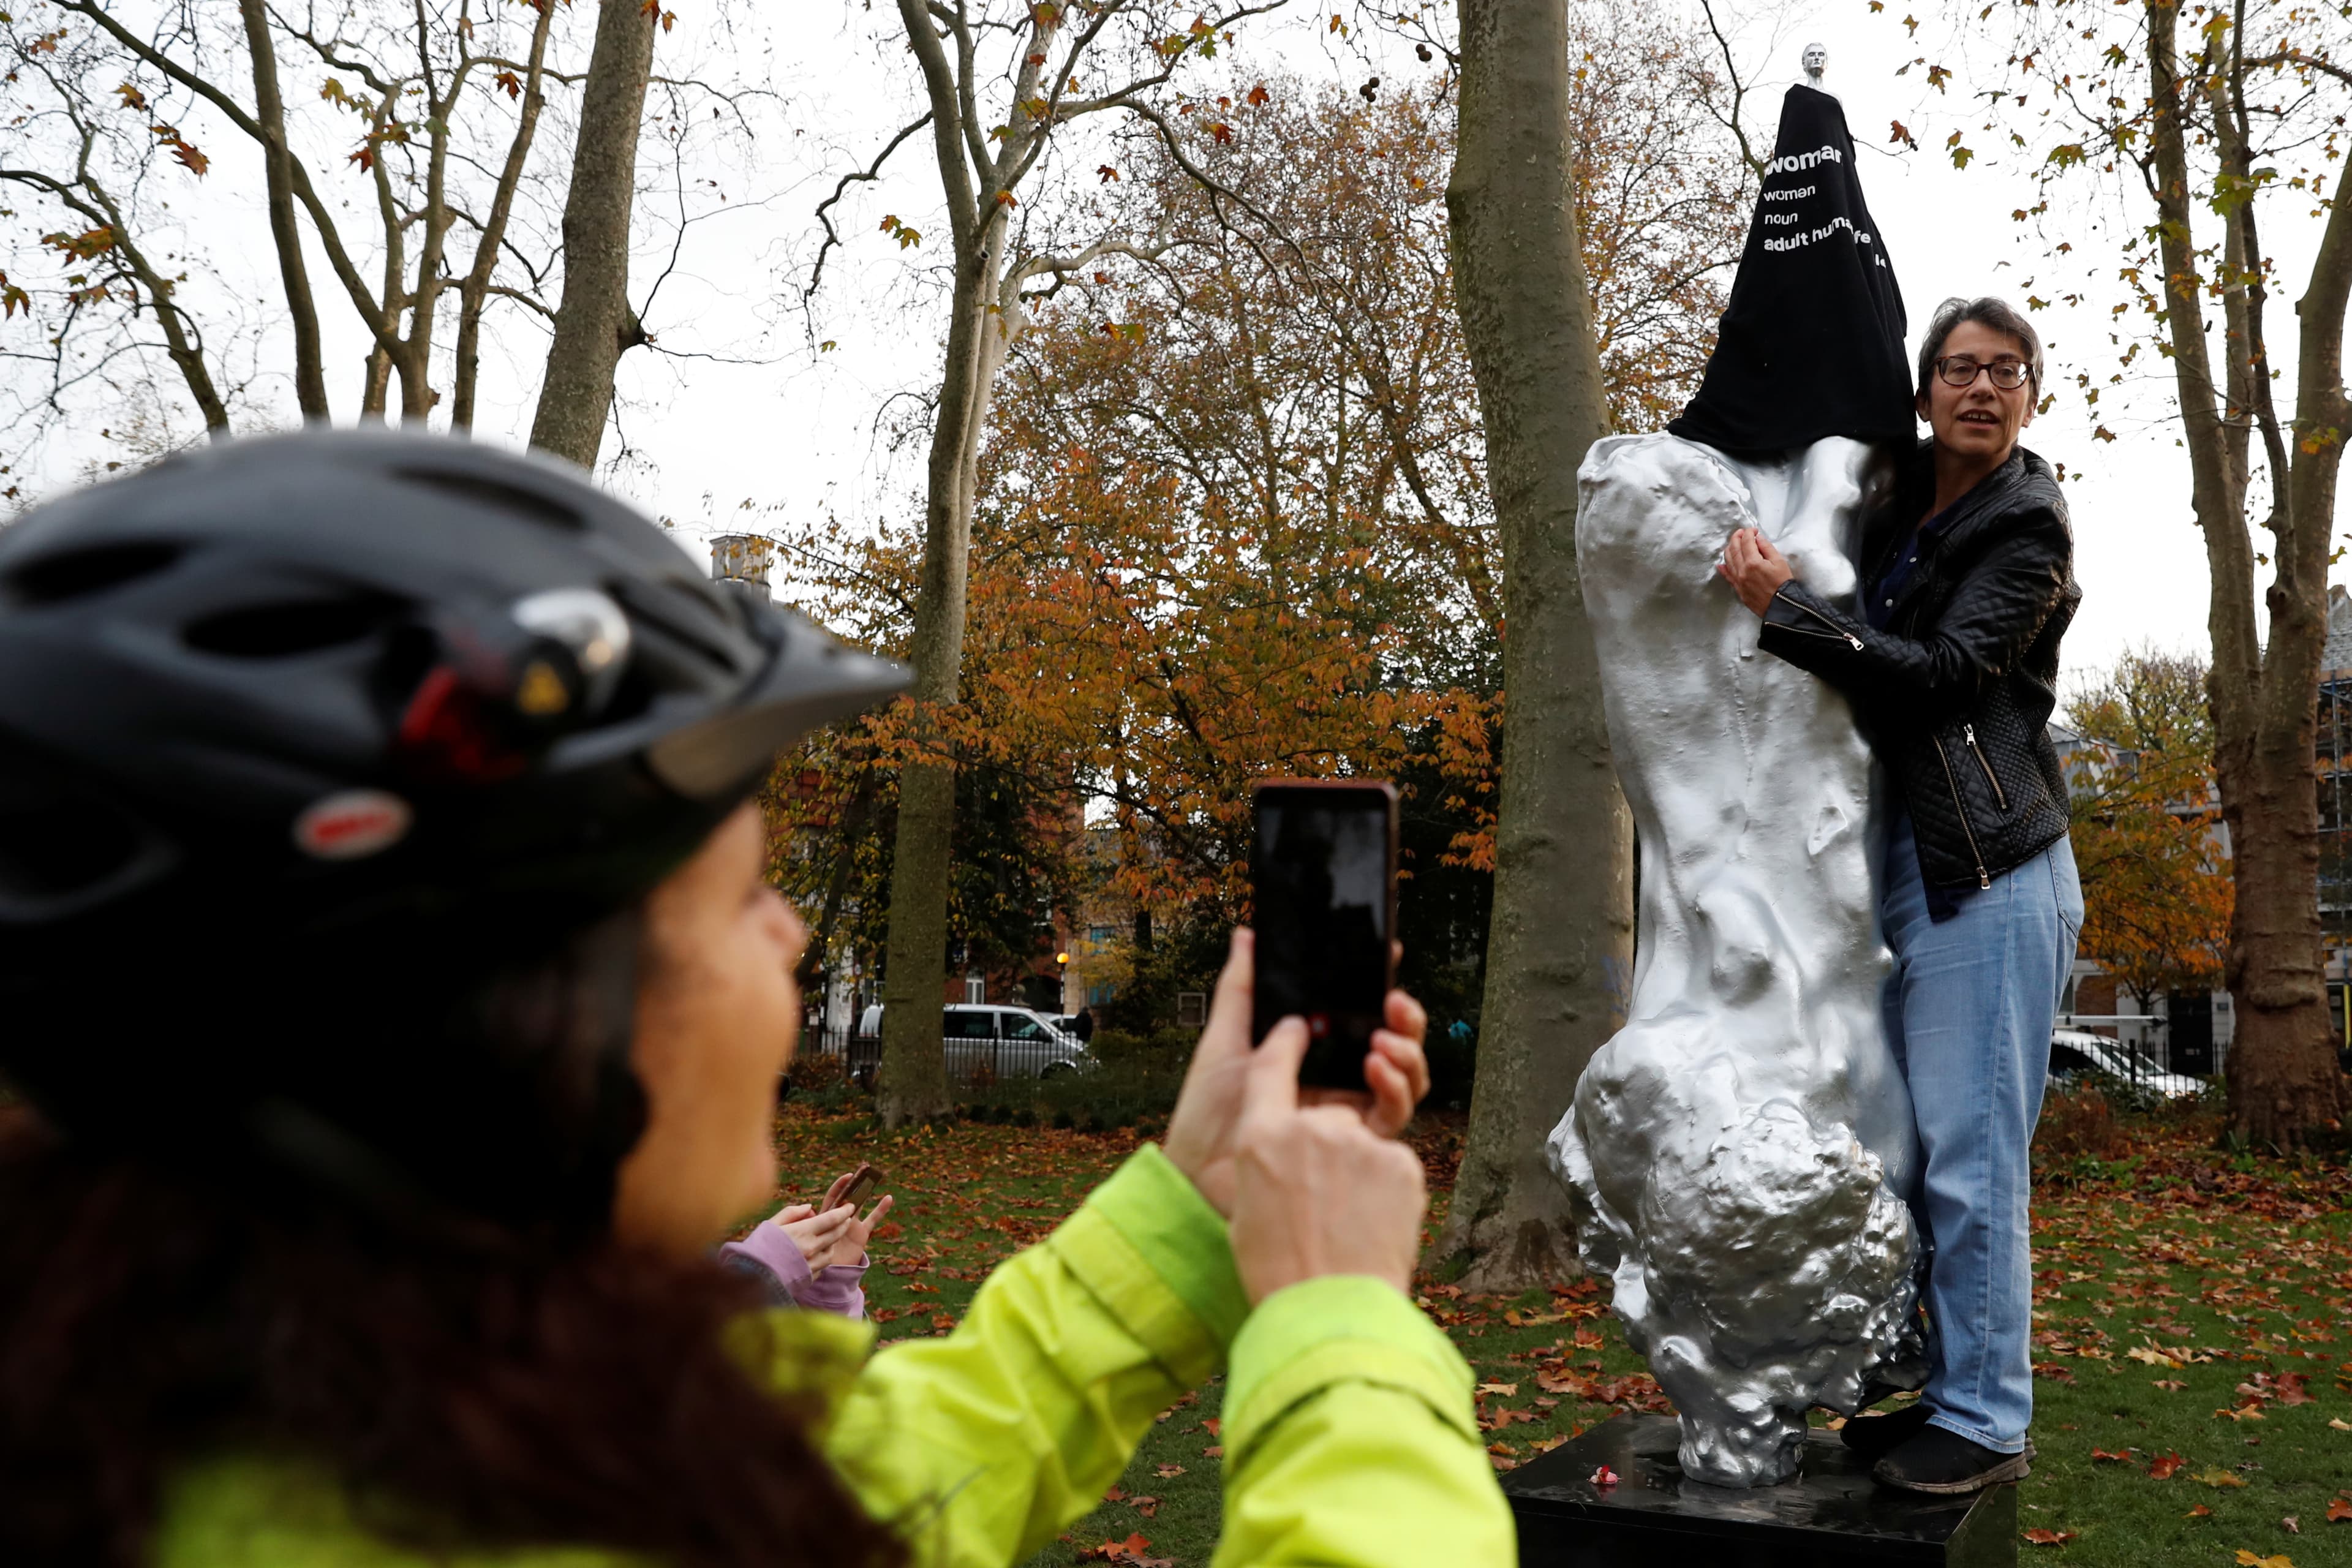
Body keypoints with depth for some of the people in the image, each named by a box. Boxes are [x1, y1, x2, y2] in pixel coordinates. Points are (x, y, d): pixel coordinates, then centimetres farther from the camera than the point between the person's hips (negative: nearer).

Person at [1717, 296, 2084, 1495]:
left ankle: (1989, 1420, 6)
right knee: (1910, 1147, 12)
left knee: (1970, 1154, -5)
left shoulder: (2028, 527, -6)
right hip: (1898, 860, 8)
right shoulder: (1896, 505, 14)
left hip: (1986, 872, -8)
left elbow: (1939, 676, -17)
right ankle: (1945, 1388, 25)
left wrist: (1782, 604, -21)